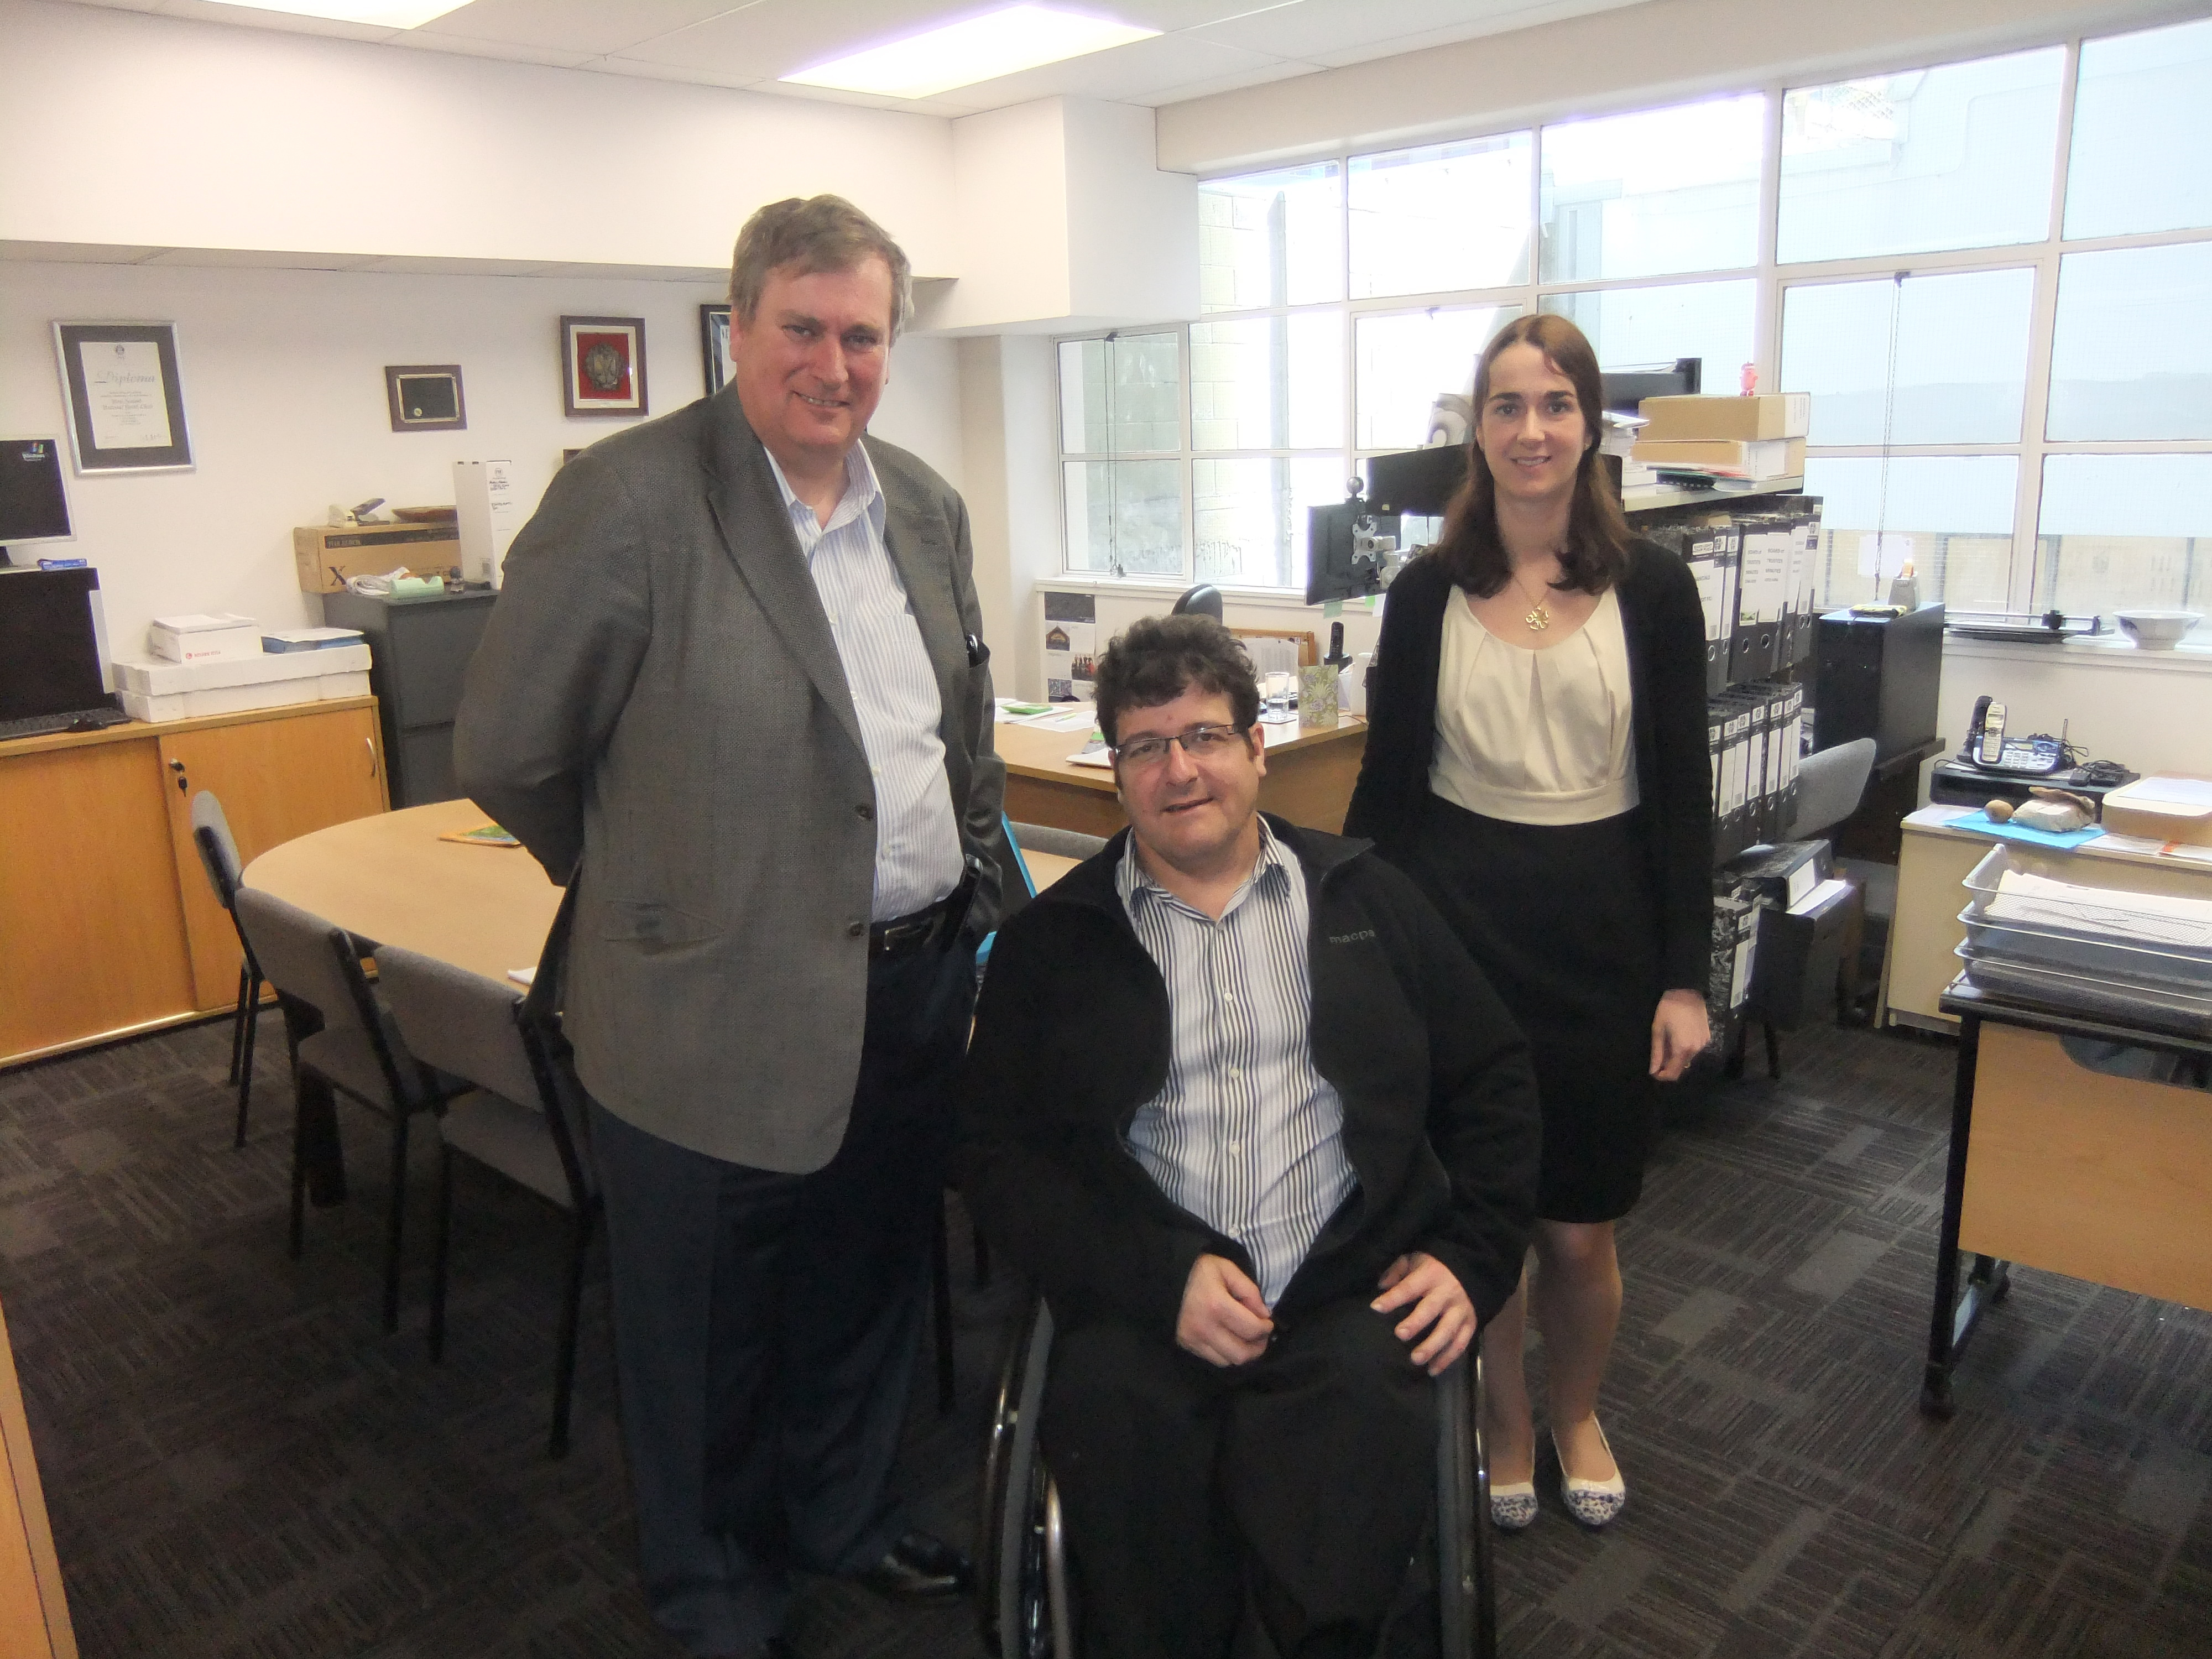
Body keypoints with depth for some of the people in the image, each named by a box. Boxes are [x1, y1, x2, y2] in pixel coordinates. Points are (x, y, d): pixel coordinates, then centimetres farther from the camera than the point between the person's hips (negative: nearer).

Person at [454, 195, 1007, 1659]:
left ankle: (845, 1511, 51)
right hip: (722, 1006, -5)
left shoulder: (928, 504, 5)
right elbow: (506, 750, -10)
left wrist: (970, 893, 12)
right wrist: (651, 887, 2)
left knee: (872, 1284, 23)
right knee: (711, 1330, 16)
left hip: (918, 982, 6)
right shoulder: (626, 498, -16)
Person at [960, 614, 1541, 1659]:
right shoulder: (1054, 939, 10)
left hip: (1351, 1297, 1)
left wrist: (1473, 1256, 4)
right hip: (1142, 1308, 0)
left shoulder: (1366, 901, 15)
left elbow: (1493, 1080, 18)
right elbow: (996, 1151, 3)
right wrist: (1159, 1278, -10)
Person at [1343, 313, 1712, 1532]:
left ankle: (1576, 1418, 39)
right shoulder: (1428, 592, 1)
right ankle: (1502, 1425, 35)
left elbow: (1682, 792, 0)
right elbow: (1387, 781, 4)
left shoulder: (1652, 588, -2)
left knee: (1580, 1227, 9)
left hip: (1602, 930, 0)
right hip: (1457, 925, 1)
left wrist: (1685, 978, -3)